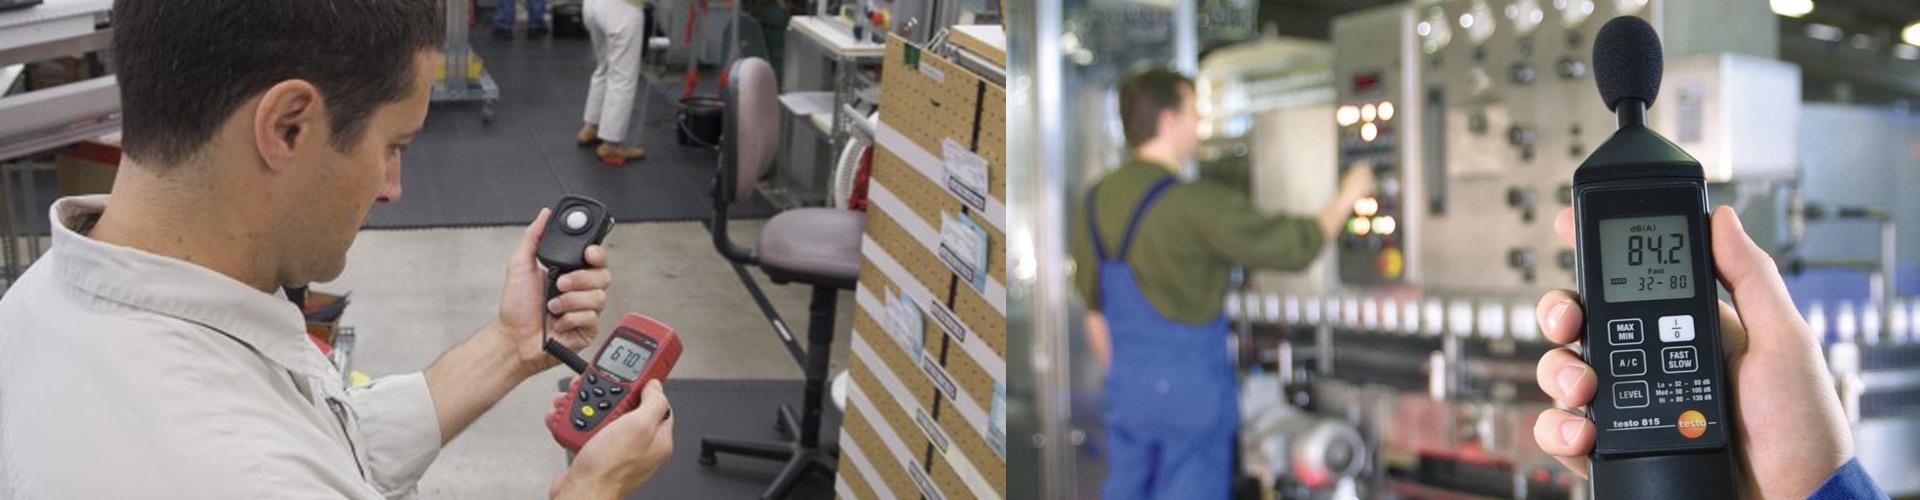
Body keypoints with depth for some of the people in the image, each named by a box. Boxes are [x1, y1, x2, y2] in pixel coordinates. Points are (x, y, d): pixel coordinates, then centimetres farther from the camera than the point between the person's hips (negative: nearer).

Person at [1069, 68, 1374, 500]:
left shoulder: (1096, 201, 3)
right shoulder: (1198, 204, -19)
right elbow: (1295, 246, -10)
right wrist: (1347, 197, 7)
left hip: (1127, 388, 7)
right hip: (1192, 391, -6)